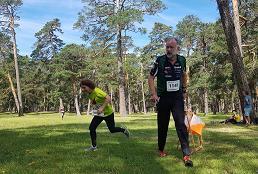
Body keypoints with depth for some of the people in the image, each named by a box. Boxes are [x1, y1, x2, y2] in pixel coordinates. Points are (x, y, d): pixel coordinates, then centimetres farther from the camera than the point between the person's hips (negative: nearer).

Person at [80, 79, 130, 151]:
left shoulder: (97, 91, -28)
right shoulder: (90, 93, -2)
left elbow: (108, 98, -34)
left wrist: (102, 108, -38)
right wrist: (93, 102, -3)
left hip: (108, 113, -7)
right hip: (99, 113, 7)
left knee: (112, 130, 8)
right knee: (91, 128, -5)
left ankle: (124, 130, 38)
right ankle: (94, 146, 7)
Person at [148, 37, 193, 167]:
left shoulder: (182, 60, -1)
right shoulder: (160, 61, -11)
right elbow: (151, 78, -3)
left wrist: (184, 90, 18)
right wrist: (154, 94, -13)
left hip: (177, 97, 1)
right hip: (163, 98, -1)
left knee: (181, 124, -11)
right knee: (162, 125, 10)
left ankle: (186, 155, -11)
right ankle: (161, 150, 31)